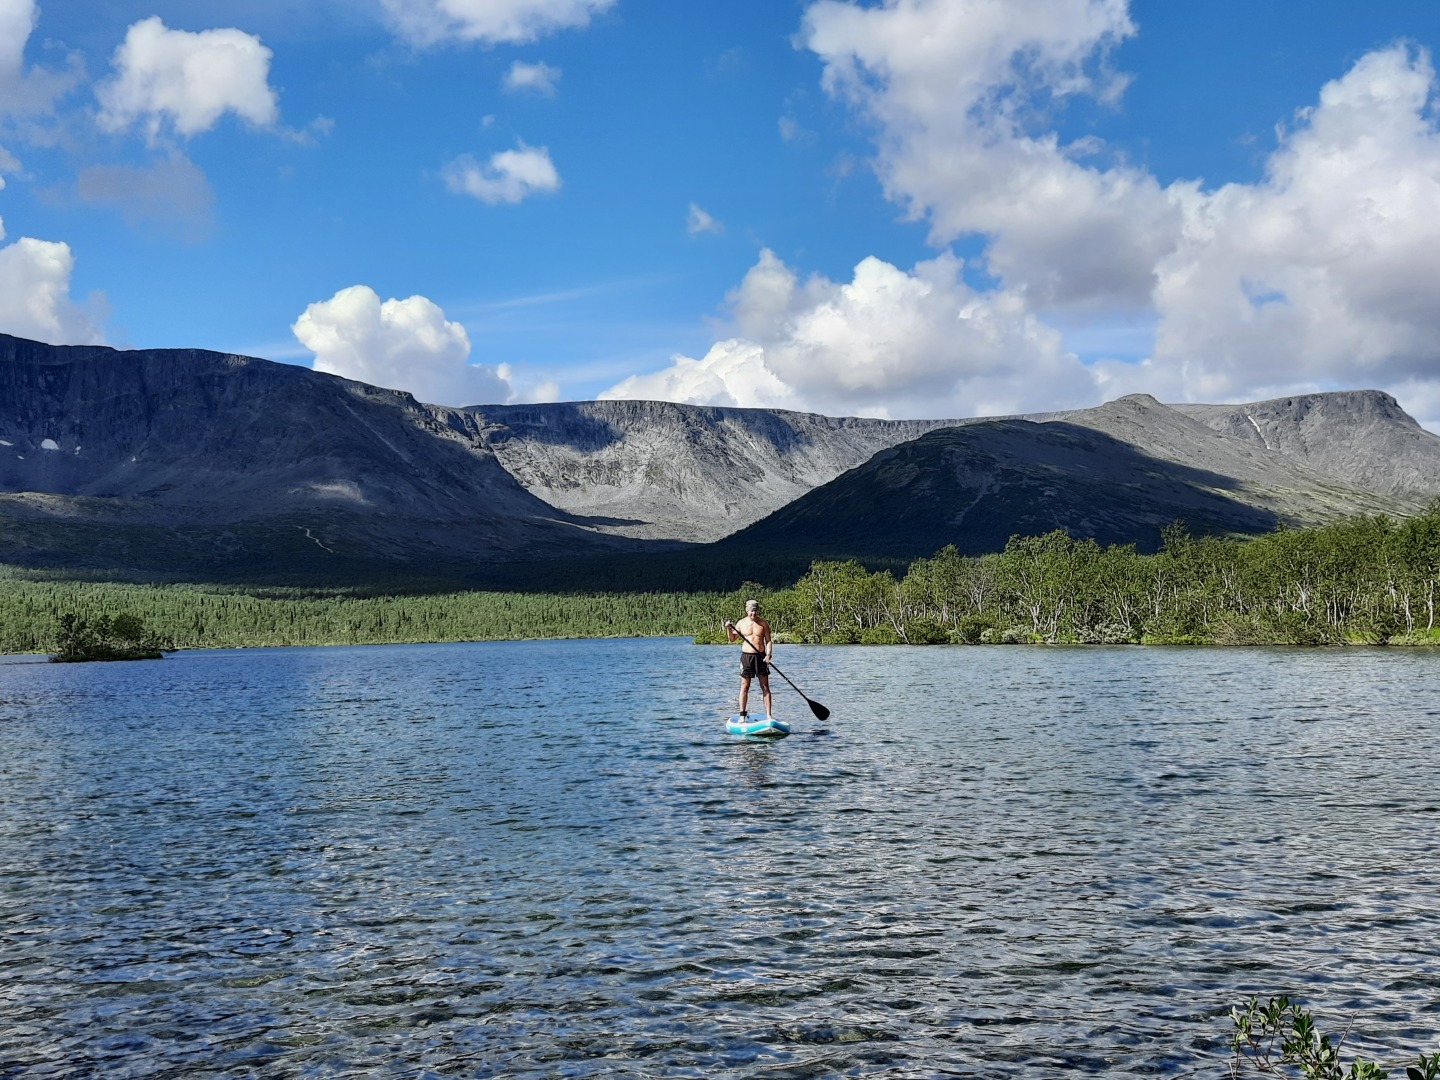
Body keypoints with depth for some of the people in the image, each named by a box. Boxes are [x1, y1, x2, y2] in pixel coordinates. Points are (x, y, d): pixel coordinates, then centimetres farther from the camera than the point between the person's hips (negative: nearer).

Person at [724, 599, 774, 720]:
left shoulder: (763, 623, 3)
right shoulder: (741, 623, 3)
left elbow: (768, 641, 2)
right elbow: (733, 639, 11)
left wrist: (769, 654, -12)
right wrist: (729, 629, -8)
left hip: (761, 656, 0)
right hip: (746, 656, 0)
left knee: (765, 687, 0)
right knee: (744, 687, 0)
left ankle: (769, 715, 2)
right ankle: (742, 715, 5)